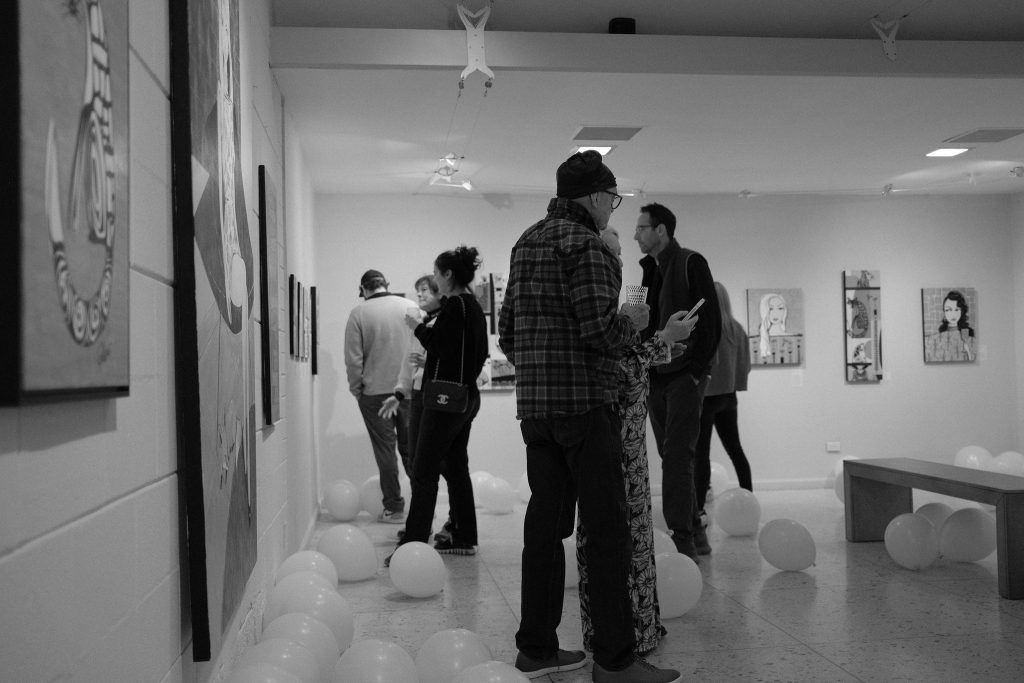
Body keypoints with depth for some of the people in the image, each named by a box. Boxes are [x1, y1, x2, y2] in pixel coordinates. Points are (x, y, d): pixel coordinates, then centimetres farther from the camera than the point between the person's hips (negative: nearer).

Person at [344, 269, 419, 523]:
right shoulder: (411, 306, 3)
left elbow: (353, 359, -7)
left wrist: (356, 389, 5)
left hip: (375, 391, -3)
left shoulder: (359, 313, -6)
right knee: (412, 447, 12)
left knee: (385, 450, 5)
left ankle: (394, 508, 9)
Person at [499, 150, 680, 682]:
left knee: (544, 526, 12)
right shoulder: (584, 244, -10)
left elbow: (506, 331, 19)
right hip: (583, 401, -9)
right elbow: (600, 331, -19)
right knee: (606, 530, -3)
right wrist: (631, 322, 0)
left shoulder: (526, 241, 17)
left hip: (533, 405, 9)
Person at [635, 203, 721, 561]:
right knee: (672, 457, 12)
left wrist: (699, 368, -14)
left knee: (677, 457, -11)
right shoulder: (650, 269, 16)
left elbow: (711, 318, -10)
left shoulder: (690, 263, -6)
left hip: (684, 375, -8)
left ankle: (682, 541, -9)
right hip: (655, 377, 8)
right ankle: (693, 531, 22)